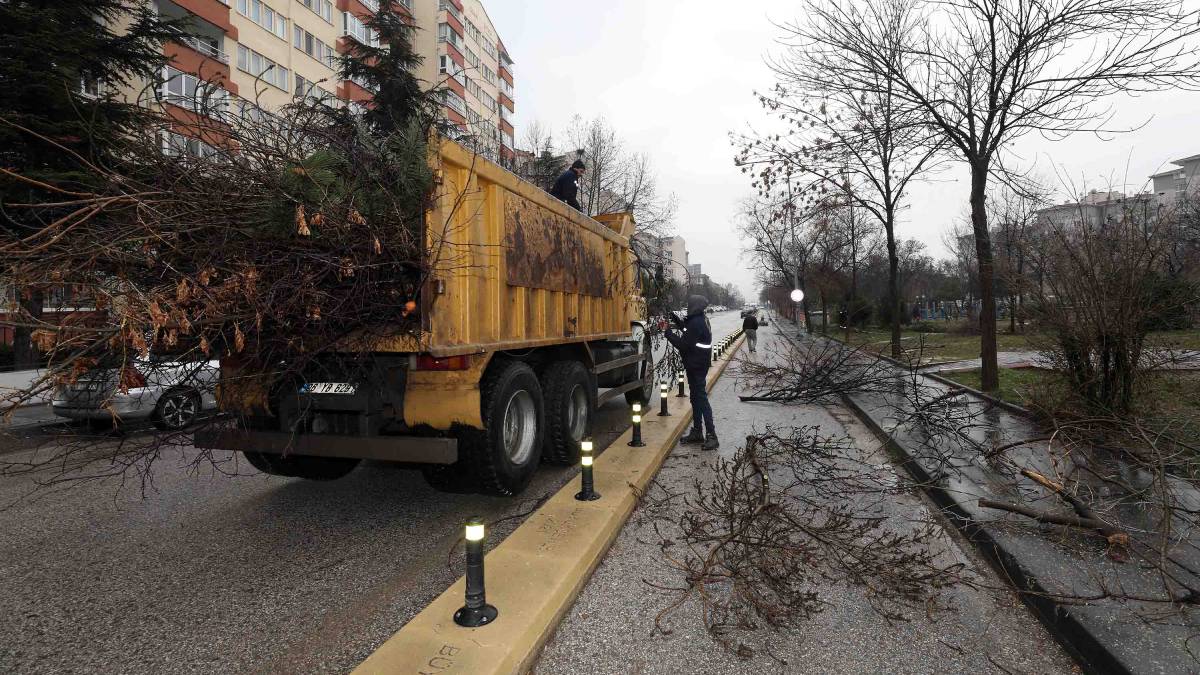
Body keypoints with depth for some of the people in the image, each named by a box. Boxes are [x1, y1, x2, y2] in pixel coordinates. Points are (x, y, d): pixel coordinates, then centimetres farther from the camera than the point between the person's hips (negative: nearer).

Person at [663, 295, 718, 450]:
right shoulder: (701, 320, 11)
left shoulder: (696, 323, -21)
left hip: (696, 366, -11)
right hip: (696, 365, 11)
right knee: (696, 398, 16)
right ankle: (697, 433, 26)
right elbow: (687, 330, 25)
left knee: (701, 398, -9)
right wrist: (675, 318, 15)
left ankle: (712, 436, -7)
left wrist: (668, 333, -10)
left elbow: (683, 344, -22)